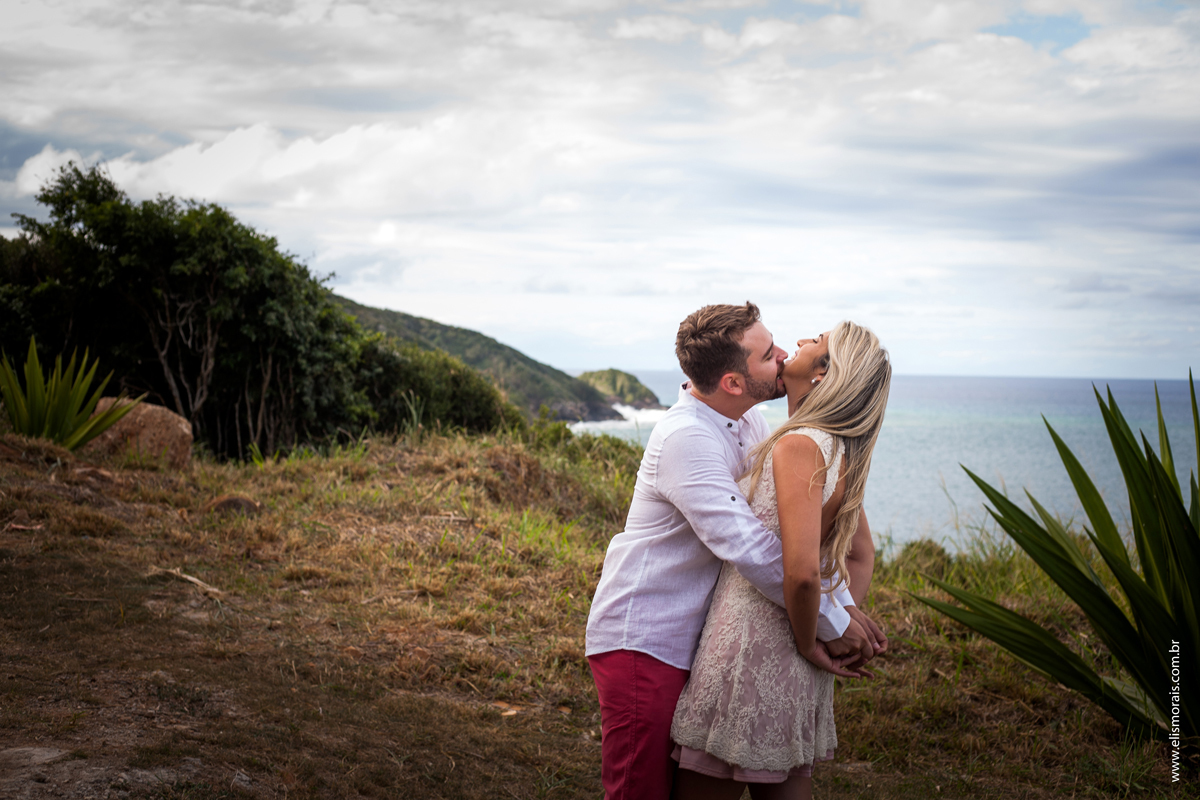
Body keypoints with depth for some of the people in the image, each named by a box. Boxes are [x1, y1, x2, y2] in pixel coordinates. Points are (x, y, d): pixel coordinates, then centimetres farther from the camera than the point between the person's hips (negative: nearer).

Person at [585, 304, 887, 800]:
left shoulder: (747, 423, 5)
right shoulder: (686, 438, -24)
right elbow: (747, 547, -29)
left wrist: (844, 602, -5)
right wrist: (832, 624, -21)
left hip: (690, 641, 9)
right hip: (641, 642, -9)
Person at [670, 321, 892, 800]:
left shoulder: (800, 447, -20)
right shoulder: (840, 454, 8)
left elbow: (801, 571, -29)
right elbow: (861, 557, 20)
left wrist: (809, 644, -14)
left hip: (752, 654, -9)